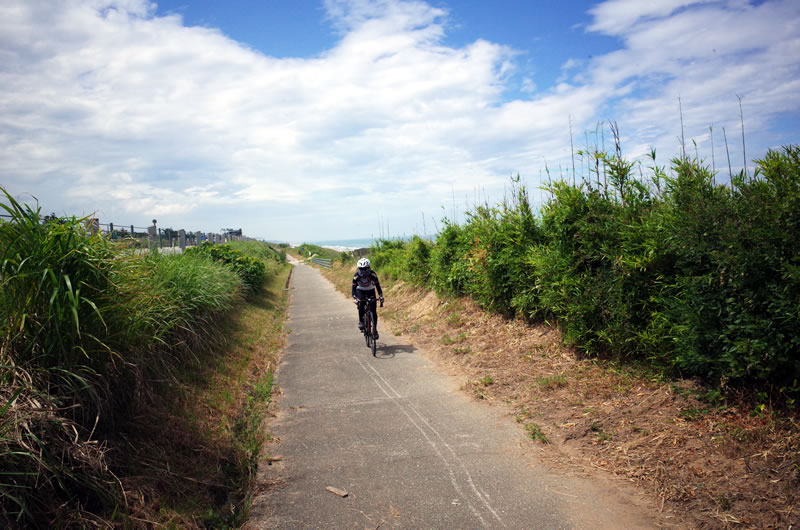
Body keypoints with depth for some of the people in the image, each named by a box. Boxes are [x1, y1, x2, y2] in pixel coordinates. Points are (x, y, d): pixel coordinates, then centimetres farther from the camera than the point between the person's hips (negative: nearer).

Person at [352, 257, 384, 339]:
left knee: (373, 311, -10)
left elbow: (378, 285, -24)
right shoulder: (356, 276, -26)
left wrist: (381, 297, -35)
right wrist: (355, 298, -42)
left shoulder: (372, 274, -27)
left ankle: (375, 330, 0)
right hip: (360, 291, 0)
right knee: (361, 305, -29)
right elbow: (354, 288, -26)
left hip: (370, 291, 0)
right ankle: (361, 321, -6)